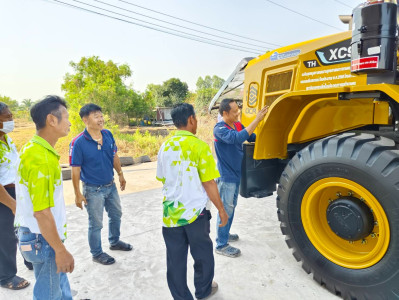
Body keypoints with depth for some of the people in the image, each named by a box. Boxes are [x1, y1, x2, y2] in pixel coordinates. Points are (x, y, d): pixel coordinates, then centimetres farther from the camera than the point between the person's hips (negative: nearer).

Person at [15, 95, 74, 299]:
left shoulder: (33, 148, 4)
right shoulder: (40, 158, -27)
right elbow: (41, 212, -28)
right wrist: (61, 250, -19)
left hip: (35, 234, 9)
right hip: (43, 240, -9)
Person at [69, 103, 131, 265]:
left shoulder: (108, 135, -4)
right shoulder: (78, 142, -20)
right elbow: (75, 170, -16)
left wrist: (120, 174, 14)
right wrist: (78, 194, -13)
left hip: (110, 185, 6)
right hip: (93, 190, -6)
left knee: (116, 214, 23)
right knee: (96, 224, 9)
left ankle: (114, 241, 47)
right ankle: (97, 253, 31)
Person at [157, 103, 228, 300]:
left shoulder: (165, 147, 1)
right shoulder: (199, 146, -15)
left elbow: (162, 179, 9)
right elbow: (209, 183, -16)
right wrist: (221, 210, -4)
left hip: (171, 213, 4)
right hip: (195, 212, -3)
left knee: (175, 260, 14)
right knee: (202, 255, 20)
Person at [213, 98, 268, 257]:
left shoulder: (238, 125, 4)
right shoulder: (219, 128, -21)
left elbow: (253, 137, 9)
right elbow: (237, 138, -37)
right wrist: (256, 120, -36)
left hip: (236, 173, 8)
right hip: (226, 176, -8)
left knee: (231, 206, 20)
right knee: (225, 209, 0)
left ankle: (225, 233, 38)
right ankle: (221, 245, 13)